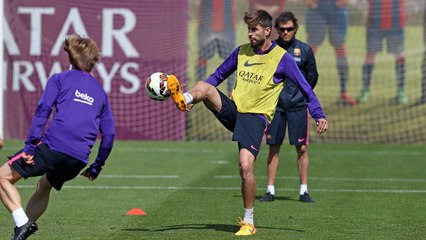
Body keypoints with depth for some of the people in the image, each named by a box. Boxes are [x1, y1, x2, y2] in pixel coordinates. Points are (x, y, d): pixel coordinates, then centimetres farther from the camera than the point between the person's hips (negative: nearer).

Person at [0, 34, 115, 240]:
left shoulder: (59, 79, 10)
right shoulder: (100, 92, 23)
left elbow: (43, 111, -4)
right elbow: (109, 134, 18)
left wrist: (29, 146, -8)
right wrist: (96, 167, 25)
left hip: (52, 146, -5)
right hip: (78, 160, 5)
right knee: (45, 185, 32)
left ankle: (22, 222, -14)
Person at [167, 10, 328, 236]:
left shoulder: (282, 58, -5)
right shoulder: (241, 51, 10)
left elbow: (305, 88, -4)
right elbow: (219, 75, 21)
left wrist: (319, 115, -14)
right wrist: (195, 97, 13)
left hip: (255, 117, -5)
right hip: (232, 109, 5)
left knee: (245, 167, -17)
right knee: (204, 86, -22)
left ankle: (249, 222, -4)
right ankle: (184, 98, -56)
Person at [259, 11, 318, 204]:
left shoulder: (304, 50, 2)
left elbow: (312, 77, 11)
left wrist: (301, 95, 8)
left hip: (298, 107, 0)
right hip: (275, 106, 0)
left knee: (302, 148, -1)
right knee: (273, 148, 3)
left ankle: (304, 191, 6)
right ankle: (270, 191, 9)